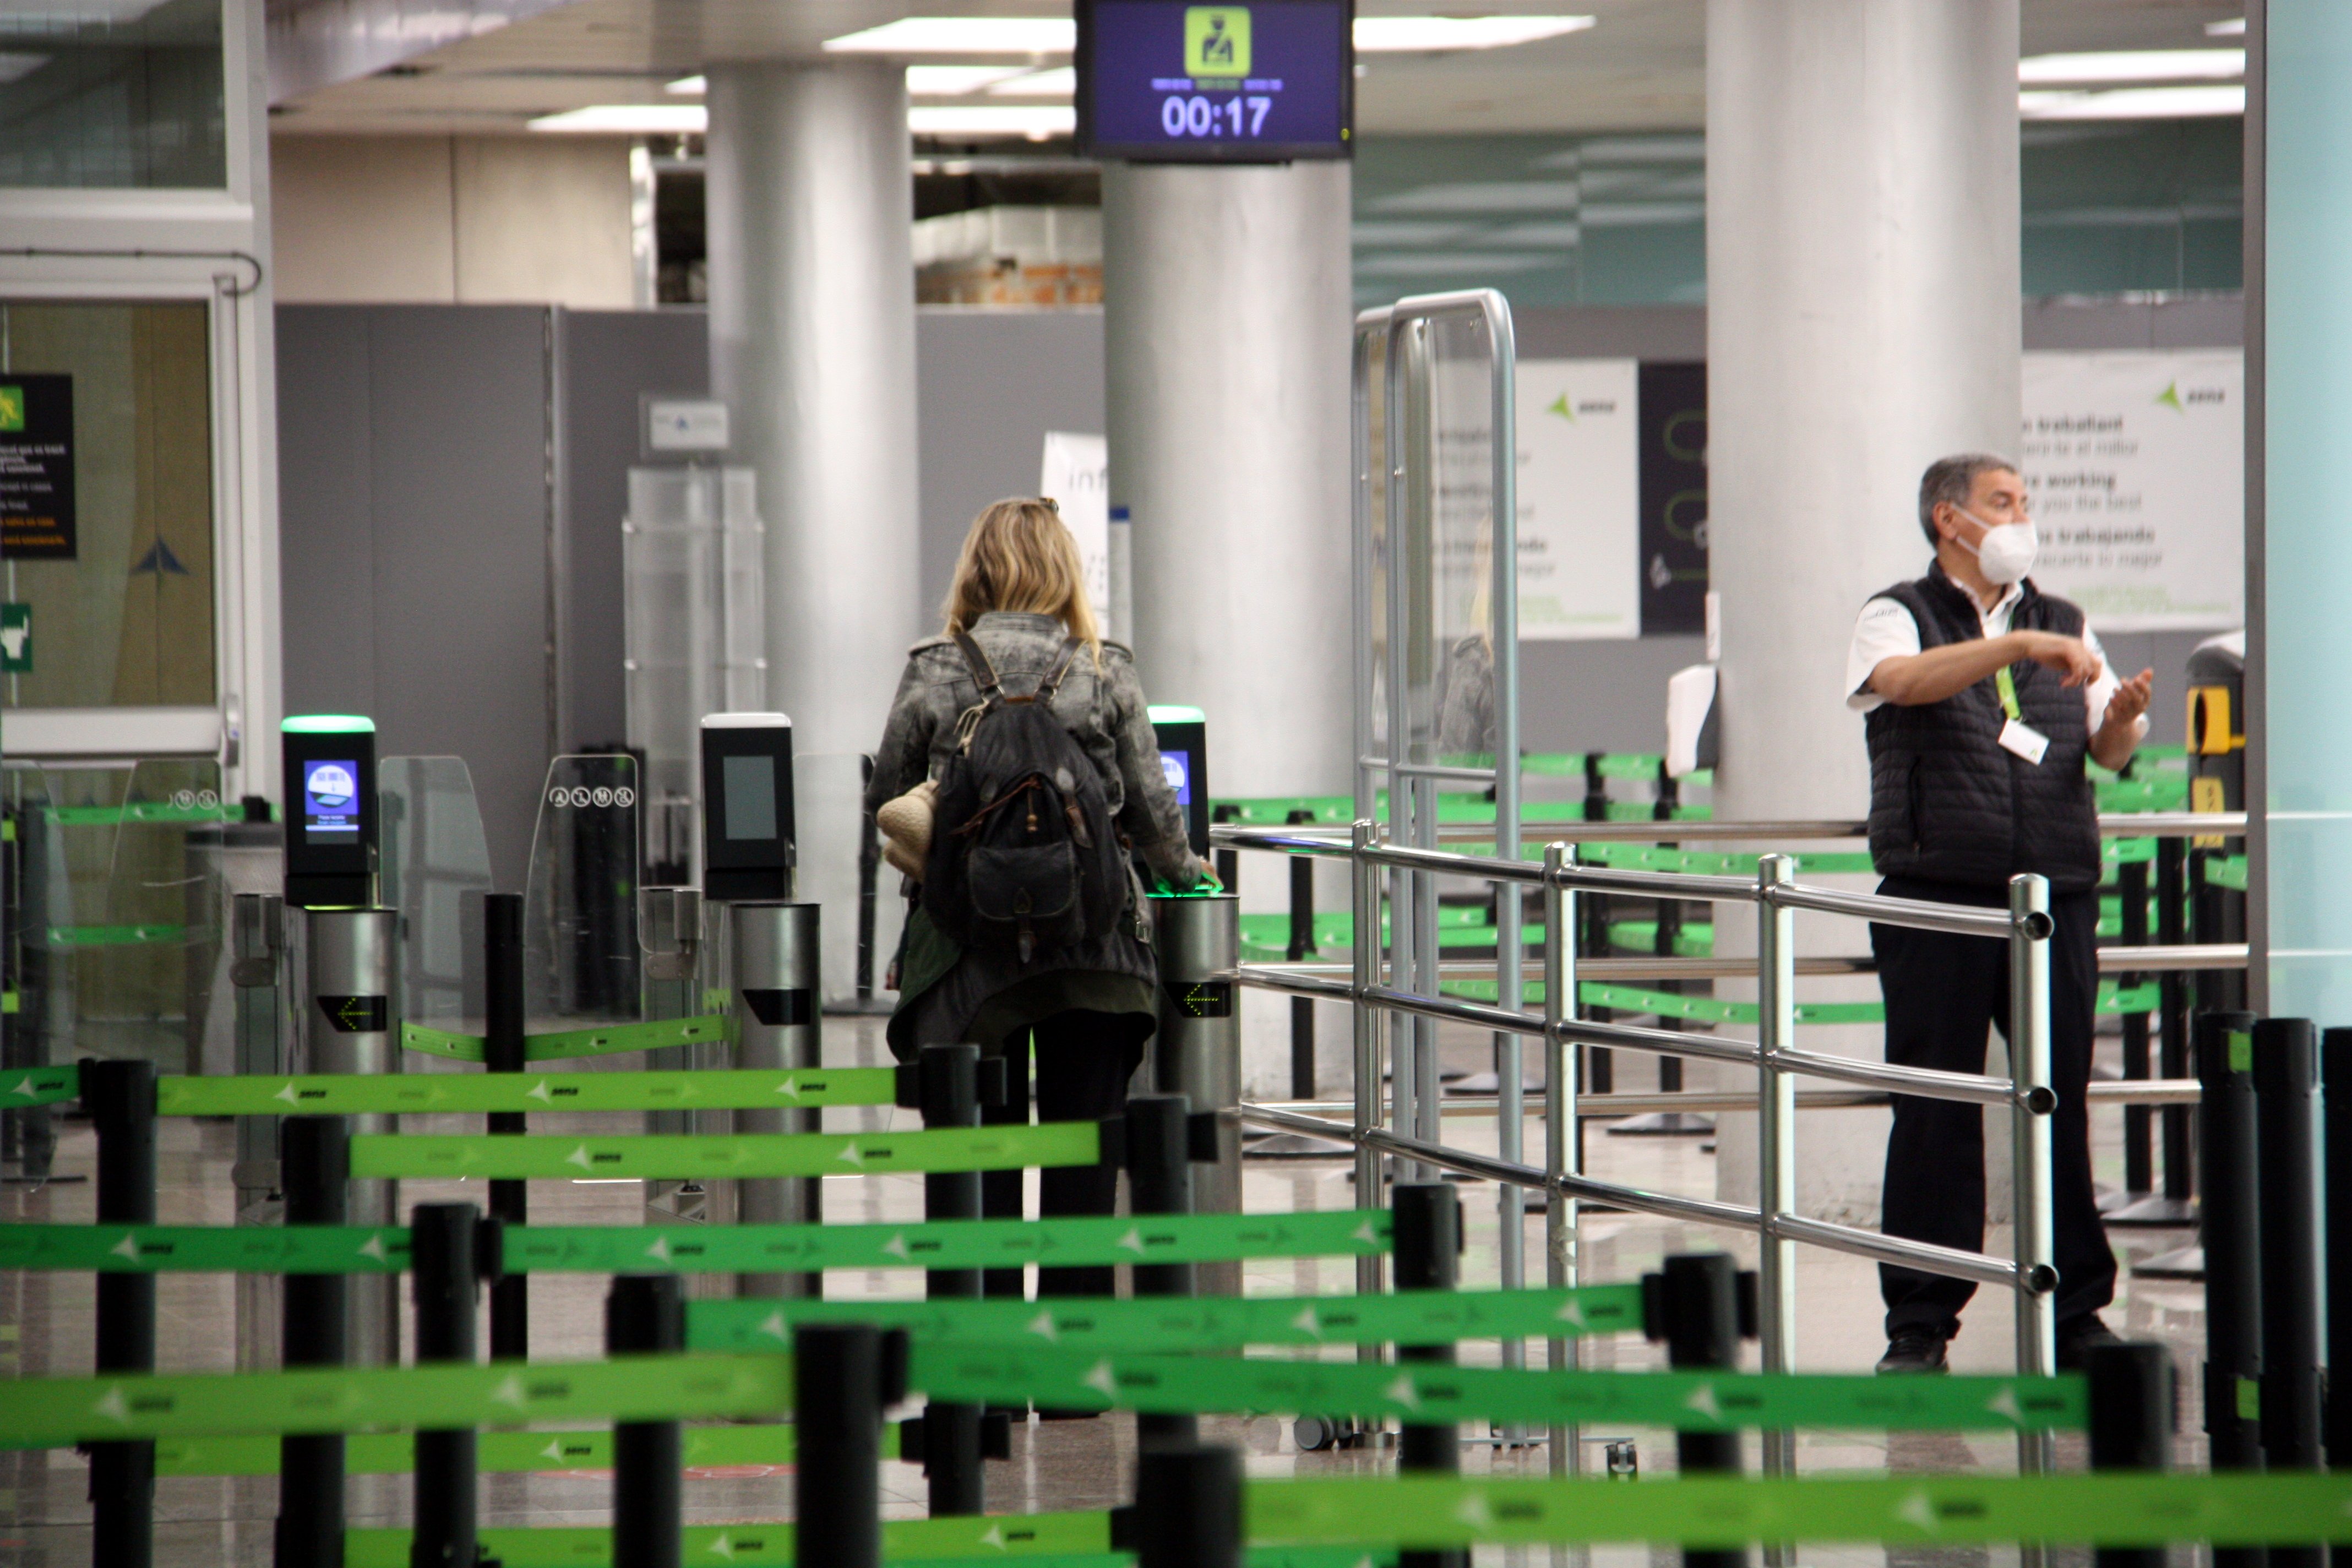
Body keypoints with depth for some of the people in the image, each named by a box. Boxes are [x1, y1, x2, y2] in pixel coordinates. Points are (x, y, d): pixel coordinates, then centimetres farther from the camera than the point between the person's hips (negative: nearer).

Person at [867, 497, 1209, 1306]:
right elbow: (1151, 810, 2)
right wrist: (1184, 869, 21)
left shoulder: (934, 672, -1)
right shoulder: (1104, 671, -1)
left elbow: (886, 801, 6)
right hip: (1093, 943, 0)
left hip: (970, 943, 0)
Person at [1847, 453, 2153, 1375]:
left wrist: (2122, 718, -14)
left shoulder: (2064, 626, 17)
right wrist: (2021, 646, -28)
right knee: (1934, 1113, -3)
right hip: (1938, 896, -3)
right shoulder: (1899, 618, 4)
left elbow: (2110, 754, 9)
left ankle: (2078, 1313, 9)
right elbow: (1906, 680, -19)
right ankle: (1918, 1325, 2)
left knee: (2065, 1100, 2)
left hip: (2055, 894, 3)